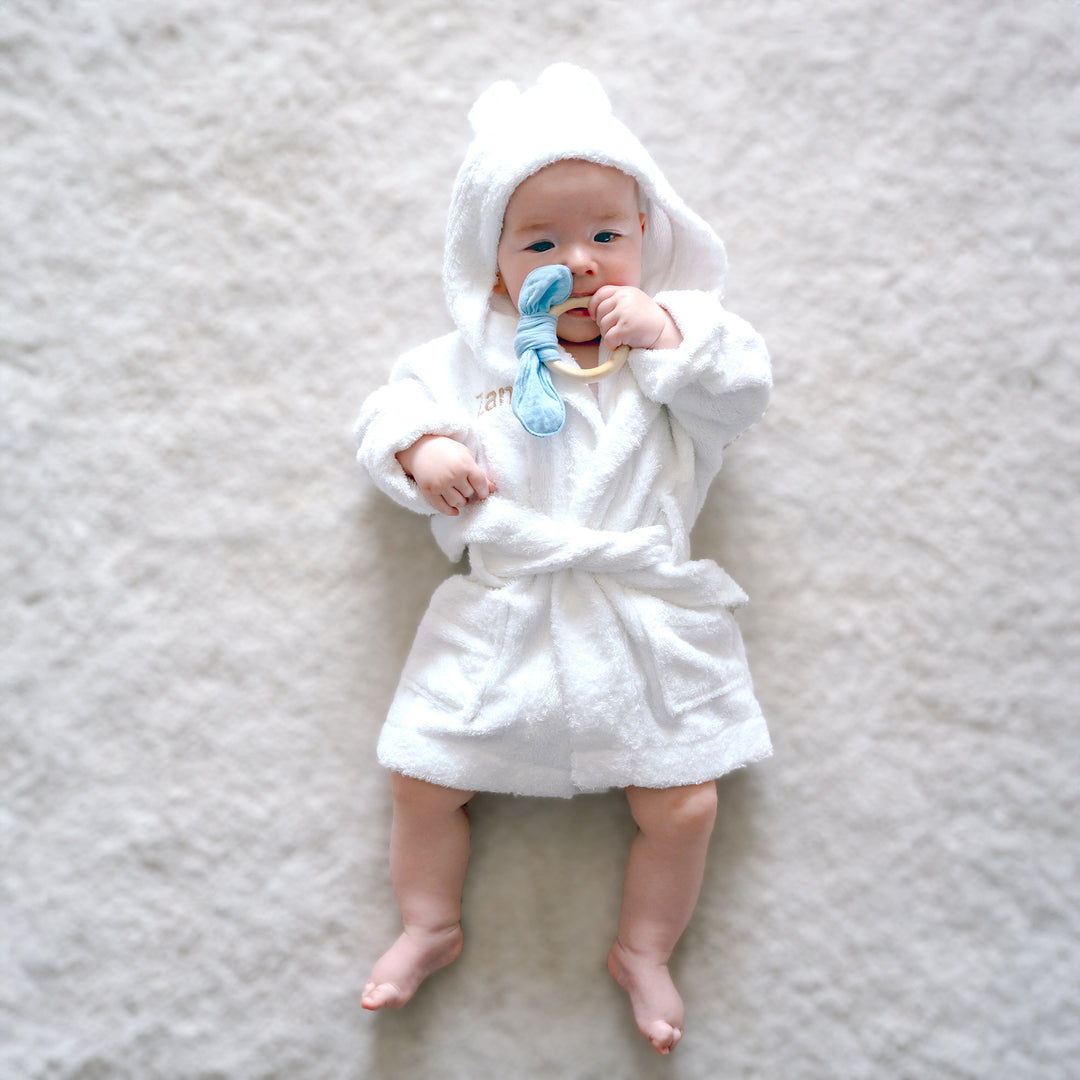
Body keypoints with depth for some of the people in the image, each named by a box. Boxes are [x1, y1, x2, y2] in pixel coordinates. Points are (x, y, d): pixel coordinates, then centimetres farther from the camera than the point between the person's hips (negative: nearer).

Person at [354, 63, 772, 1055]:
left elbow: (743, 391, -3)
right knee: (424, 778, 5)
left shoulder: (672, 338, 8)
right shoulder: (474, 356, 9)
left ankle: (644, 950, 26)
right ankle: (430, 926, 30)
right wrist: (421, 450, -10)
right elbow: (395, 406, 11)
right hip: (501, 624, 1)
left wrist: (669, 333, -13)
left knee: (684, 803, 1)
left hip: (644, 619, 0)